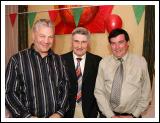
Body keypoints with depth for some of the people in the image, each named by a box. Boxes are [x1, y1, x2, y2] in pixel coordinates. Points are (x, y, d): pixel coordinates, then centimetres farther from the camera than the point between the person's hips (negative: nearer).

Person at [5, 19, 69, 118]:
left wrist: (60, 112, -8)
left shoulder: (59, 60, 4)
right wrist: (27, 117, -17)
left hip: (55, 117, 3)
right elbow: (9, 92, -10)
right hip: (28, 118, -3)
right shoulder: (18, 60, -9)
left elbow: (65, 87, 5)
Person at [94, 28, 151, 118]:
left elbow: (146, 93, -2)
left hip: (131, 115, 0)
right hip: (108, 115, 1)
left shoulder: (141, 62, -7)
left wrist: (134, 115, -7)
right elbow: (99, 92, -5)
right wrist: (111, 116, -11)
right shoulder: (104, 63, -5)